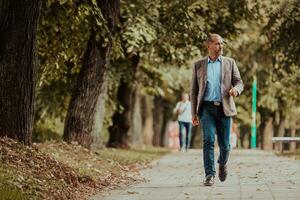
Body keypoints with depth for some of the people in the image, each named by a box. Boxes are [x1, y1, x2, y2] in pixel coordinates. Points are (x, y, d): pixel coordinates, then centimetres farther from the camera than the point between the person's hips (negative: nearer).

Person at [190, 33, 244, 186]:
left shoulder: (229, 63, 11)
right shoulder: (199, 65, 10)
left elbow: (239, 82, 8)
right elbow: (194, 90, 11)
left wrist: (236, 89, -18)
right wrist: (194, 113, 6)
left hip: (224, 108, 1)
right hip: (207, 108, -1)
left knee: (224, 144, 3)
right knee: (208, 140, -14)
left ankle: (222, 163, 35)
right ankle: (209, 175, -13)